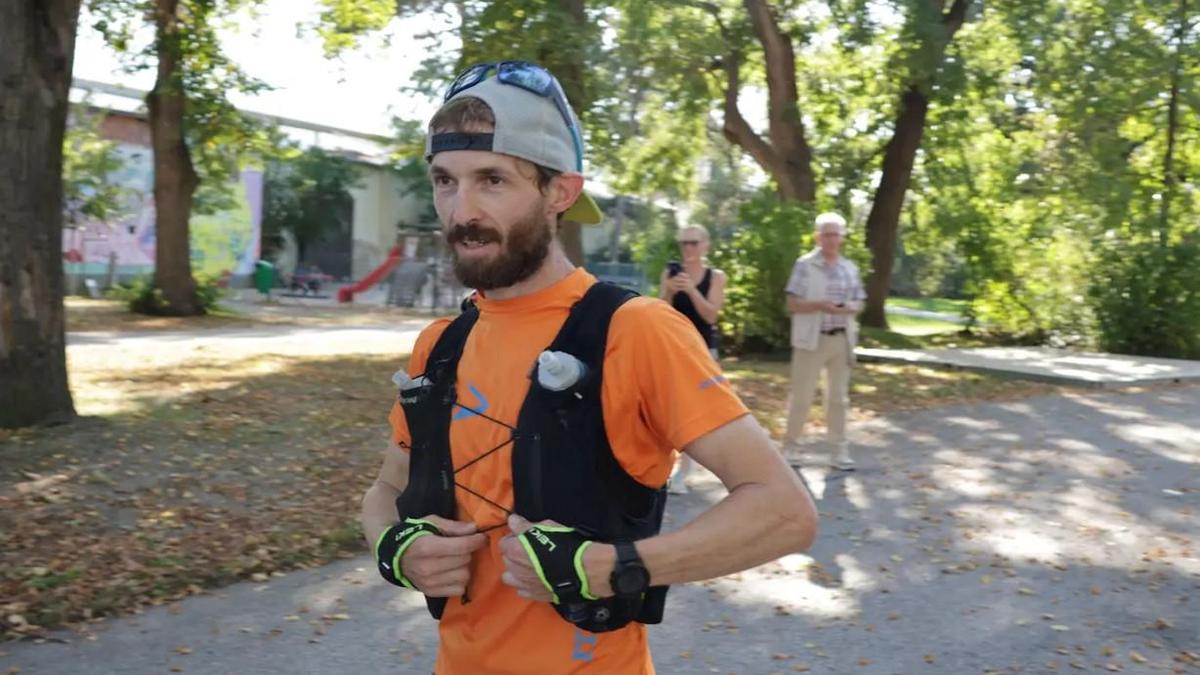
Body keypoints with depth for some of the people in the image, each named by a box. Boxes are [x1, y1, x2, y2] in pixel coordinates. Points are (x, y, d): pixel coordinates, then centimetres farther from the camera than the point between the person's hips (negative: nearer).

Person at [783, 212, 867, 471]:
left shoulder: (850, 268, 10)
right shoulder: (805, 264, -5)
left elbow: (859, 302, 13)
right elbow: (792, 304, -8)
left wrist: (849, 308, -10)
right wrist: (819, 305, -22)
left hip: (841, 339, 4)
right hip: (811, 339, -4)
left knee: (838, 397, 9)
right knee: (801, 395, 1)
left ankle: (839, 450, 16)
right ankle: (791, 446, 15)